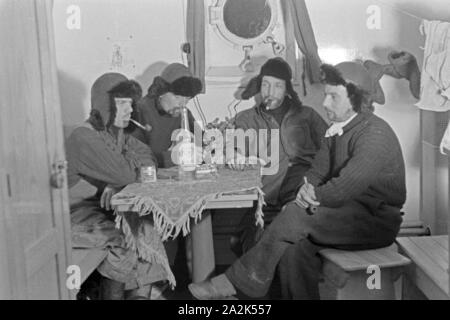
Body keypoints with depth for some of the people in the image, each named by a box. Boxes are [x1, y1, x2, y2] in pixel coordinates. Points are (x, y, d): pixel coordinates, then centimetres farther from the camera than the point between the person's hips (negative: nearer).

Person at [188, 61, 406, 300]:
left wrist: (313, 196, -14)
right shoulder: (337, 130, 12)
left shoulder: (375, 134, -18)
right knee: (296, 245, -18)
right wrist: (307, 188, -12)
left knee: (294, 217, -23)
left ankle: (234, 282, -12)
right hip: (350, 212, 8)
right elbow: (318, 170, 10)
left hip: (376, 220, -7)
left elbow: (348, 185, -29)